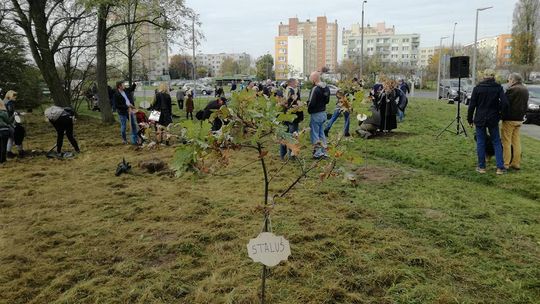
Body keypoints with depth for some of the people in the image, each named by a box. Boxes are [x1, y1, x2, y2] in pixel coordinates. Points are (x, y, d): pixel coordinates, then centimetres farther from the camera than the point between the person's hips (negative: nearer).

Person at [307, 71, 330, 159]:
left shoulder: (315, 89, -22)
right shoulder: (326, 88, 7)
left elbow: (311, 103, -23)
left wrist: (309, 110, -5)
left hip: (316, 114, -8)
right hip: (323, 112, 9)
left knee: (314, 133, 2)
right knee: (322, 133, 17)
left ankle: (318, 152, 3)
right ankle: (324, 152, 22)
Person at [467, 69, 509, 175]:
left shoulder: (477, 88, -4)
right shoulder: (498, 88, -3)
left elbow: (472, 105, -4)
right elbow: (505, 103, -12)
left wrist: (470, 119, 3)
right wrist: (499, 113, 7)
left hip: (480, 119, -1)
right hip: (493, 120, 1)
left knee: (480, 143, 7)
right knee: (496, 142, 10)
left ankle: (481, 167, 11)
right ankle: (500, 167, 7)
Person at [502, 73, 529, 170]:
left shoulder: (511, 90, -15)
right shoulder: (525, 90, 13)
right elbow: (526, 105, 18)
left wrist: (502, 117, -5)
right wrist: (522, 115, 21)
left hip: (510, 119, -8)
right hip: (519, 119, 8)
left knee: (507, 142, -3)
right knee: (516, 141, 13)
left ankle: (506, 164, -2)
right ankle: (516, 163, 16)